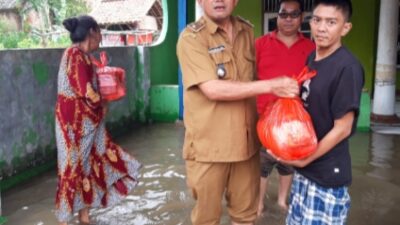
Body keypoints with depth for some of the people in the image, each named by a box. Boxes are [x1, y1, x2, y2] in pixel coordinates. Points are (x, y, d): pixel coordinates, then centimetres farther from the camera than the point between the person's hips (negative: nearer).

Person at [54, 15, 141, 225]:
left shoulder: (82, 56, 13)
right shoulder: (75, 54, -16)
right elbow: (84, 89, -20)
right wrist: (101, 105, -5)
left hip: (86, 121, 9)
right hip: (75, 122, -9)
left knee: (89, 165, 13)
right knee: (74, 167, -1)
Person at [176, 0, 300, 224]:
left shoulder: (247, 31, 7)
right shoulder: (191, 37, -11)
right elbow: (213, 89, -22)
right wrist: (270, 86, -23)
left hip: (246, 140, 5)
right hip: (208, 145, -4)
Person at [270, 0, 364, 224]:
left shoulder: (348, 67, -19)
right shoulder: (312, 58, 4)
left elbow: (342, 128, -17)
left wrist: (304, 160, -12)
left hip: (328, 175, -7)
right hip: (305, 169, 7)